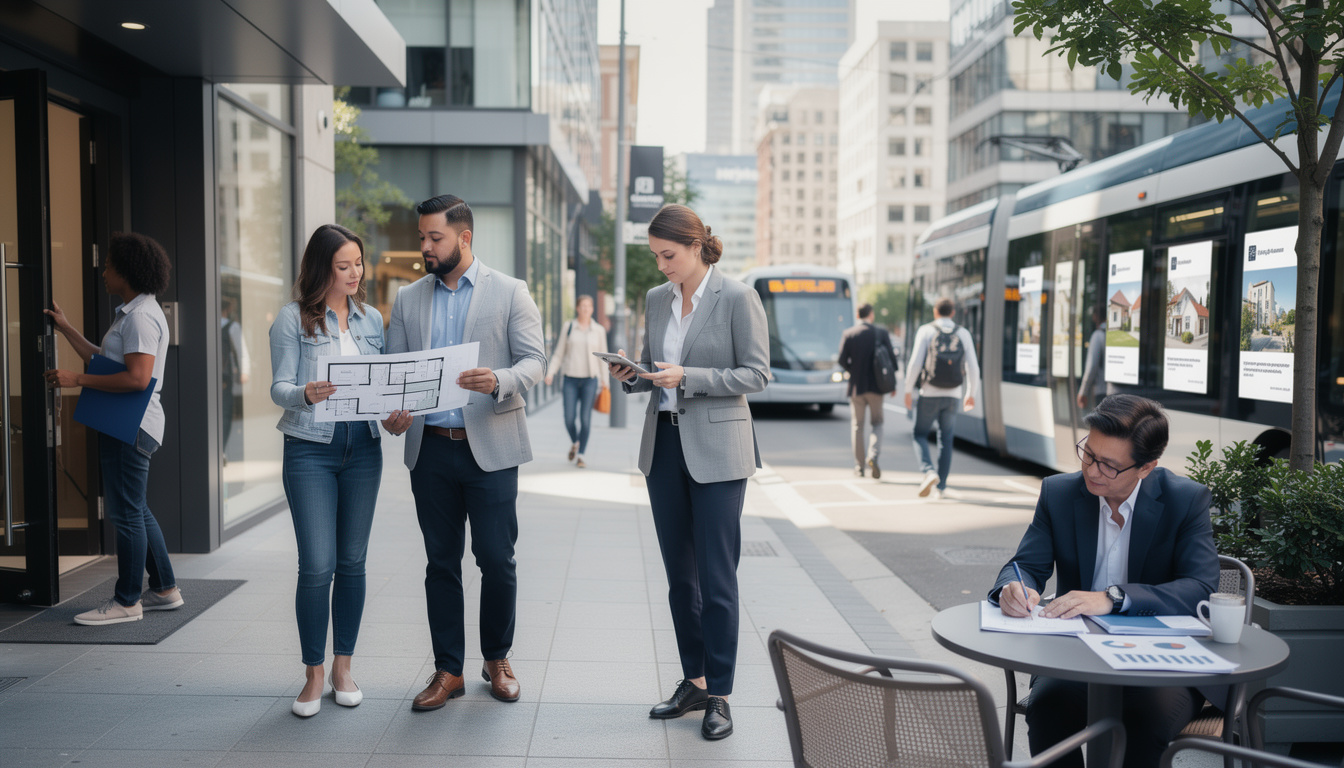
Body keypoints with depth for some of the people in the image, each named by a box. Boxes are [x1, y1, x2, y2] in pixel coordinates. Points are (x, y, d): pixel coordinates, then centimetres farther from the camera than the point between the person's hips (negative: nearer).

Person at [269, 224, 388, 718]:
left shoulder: (371, 319, 11)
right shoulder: (293, 318, -2)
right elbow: (279, 387, -6)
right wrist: (306, 394, -27)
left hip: (363, 446, 4)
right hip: (311, 449, -4)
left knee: (352, 562, 8)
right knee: (317, 566, -7)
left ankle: (343, 667, 21)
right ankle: (313, 675, 8)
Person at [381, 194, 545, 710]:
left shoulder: (510, 293, 1)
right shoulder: (407, 299, 12)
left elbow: (534, 361, -5)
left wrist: (498, 381, -26)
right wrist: (393, 410, -11)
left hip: (490, 447, -3)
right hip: (430, 449, 3)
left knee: (497, 560, 1)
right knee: (441, 563, 9)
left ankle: (497, 659, 23)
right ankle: (448, 671, 19)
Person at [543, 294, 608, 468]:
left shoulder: (599, 330, 5)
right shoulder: (568, 327, 5)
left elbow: (602, 357, 9)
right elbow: (559, 353, 8)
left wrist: (605, 381, 7)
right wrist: (551, 372, -3)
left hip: (590, 378, 0)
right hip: (570, 377, 0)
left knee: (585, 418, -8)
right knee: (569, 419, -3)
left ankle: (580, 455, 4)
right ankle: (574, 442, 28)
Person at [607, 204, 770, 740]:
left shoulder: (737, 299, -8)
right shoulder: (657, 299, 10)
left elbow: (756, 374, -10)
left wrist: (686, 377, -19)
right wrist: (632, 376, -4)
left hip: (716, 450, -6)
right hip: (664, 444, 6)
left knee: (716, 577, -2)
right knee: (679, 575, 12)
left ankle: (719, 695, 10)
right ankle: (693, 682, 24)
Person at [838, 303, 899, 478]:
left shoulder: (848, 334, -4)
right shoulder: (882, 333, -3)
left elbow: (842, 360, -8)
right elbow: (891, 358, -4)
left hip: (856, 386, 0)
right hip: (876, 385, 0)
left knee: (857, 426, 10)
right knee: (877, 423, 13)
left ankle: (859, 465, 11)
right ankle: (873, 455, -11)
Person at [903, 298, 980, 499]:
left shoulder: (926, 331, -3)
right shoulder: (963, 334, 5)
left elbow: (915, 363, -10)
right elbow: (973, 367, 2)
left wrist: (908, 390, 0)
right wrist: (971, 393, 14)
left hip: (930, 394, -2)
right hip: (953, 395, 3)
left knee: (920, 435, 11)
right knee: (946, 440, 12)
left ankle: (929, 472, -13)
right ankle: (941, 486, 10)